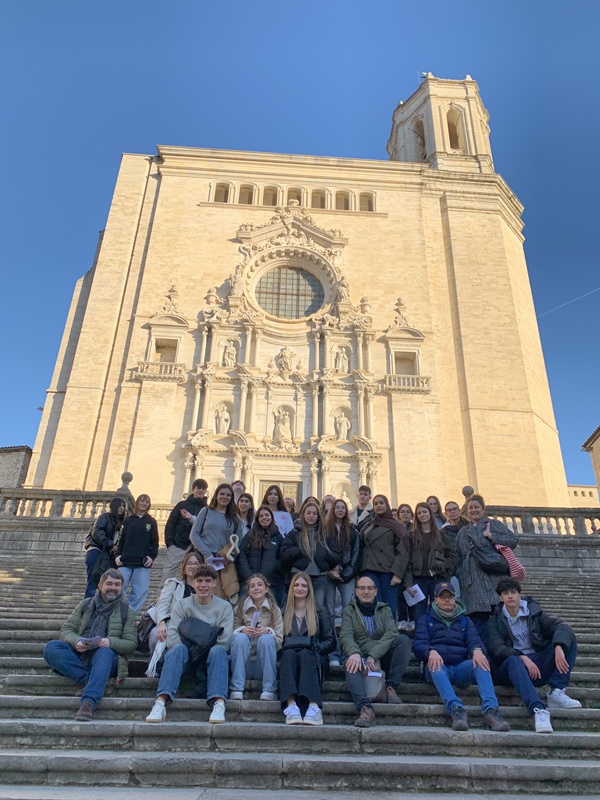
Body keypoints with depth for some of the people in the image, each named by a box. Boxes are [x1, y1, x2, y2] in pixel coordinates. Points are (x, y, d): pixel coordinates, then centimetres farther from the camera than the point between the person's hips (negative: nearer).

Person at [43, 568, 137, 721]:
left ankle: (88, 702, -51)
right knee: (51, 647, -24)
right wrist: (76, 641, -12)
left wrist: (111, 642, -17)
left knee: (105, 652, -38)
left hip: (105, 656, -3)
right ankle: (90, 680, -28)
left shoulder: (127, 611, 12)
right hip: (78, 656, 3)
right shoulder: (85, 604, 20)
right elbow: (66, 629, 12)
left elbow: (131, 643, 4)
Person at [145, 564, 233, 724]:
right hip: (187, 657, 0)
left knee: (218, 651, -34)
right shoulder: (182, 605, 5)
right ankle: (161, 702, -46)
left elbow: (225, 641, -7)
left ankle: (218, 702, -48)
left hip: (211, 657, 0)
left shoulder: (225, 607, 4)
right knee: (178, 649, -33)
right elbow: (171, 638, -7)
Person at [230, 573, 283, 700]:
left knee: (266, 638, -27)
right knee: (240, 637, -26)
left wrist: (268, 631, -21)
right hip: (244, 665, 0)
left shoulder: (275, 610, 6)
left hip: (264, 666, 0)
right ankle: (237, 690, -26)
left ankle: (269, 690, -23)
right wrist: (242, 630, -21)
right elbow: (231, 633, 1)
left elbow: (279, 641, 0)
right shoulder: (240, 608, 6)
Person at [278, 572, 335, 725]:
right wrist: (286, 646, -10)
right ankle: (291, 705, -53)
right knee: (289, 654, -33)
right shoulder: (283, 613, 21)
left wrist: (313, 648, -10)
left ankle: (313, 706, -53)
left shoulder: (321, 613, 17)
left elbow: (330, 641, 7)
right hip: (288, 658, 1)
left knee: (305, 654, -35)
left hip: (314, 659, -1)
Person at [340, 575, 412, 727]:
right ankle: (365, 707, -49)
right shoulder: (349, 611, 12)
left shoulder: (385, 610, 14)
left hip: (383, 657, 2)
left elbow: (391, 633, -5)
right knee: (350, 664, -35)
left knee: (404, 639, -23)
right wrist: (354, 653, -30)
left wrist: (373, 655, -21)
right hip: (359, 657, -2)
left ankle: (391, 688, -21)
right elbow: (345, 636, -6)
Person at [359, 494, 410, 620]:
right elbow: (362, 548, 17)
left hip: (388, 571, -3)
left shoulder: (396, 526, 7)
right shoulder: (368, 527, 20)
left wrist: (397, 573, -13)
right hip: (370, 571, 3)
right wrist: (359, 571, 5)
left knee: (389, 608, -4)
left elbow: (402, 552, -2)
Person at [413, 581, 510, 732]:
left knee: (480, 661, -29)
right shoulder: (427, 619, 15)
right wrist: (431, 652, -25)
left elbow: (474, 640, 3)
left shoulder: (464, 620, 23)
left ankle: (490, 710, -44)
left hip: (461, 668, 2)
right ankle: (456, 709, -52)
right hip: (438, 668, -2)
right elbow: (419, 644, 0)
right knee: (435, 664, -37)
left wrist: (477, 650, -23)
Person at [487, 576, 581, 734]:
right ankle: (538, 709, -53)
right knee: (513, 661, -39)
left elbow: (561, 626, -7)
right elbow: (496, 648, -11)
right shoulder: (495, 621, 4)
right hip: (514, 664, -3)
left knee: (568, 639, -13)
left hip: (538, 664, 3)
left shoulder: (534, 612, 8)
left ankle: (557, 692, -22)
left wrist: (559, 647, -29)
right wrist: (522, 657, -28)